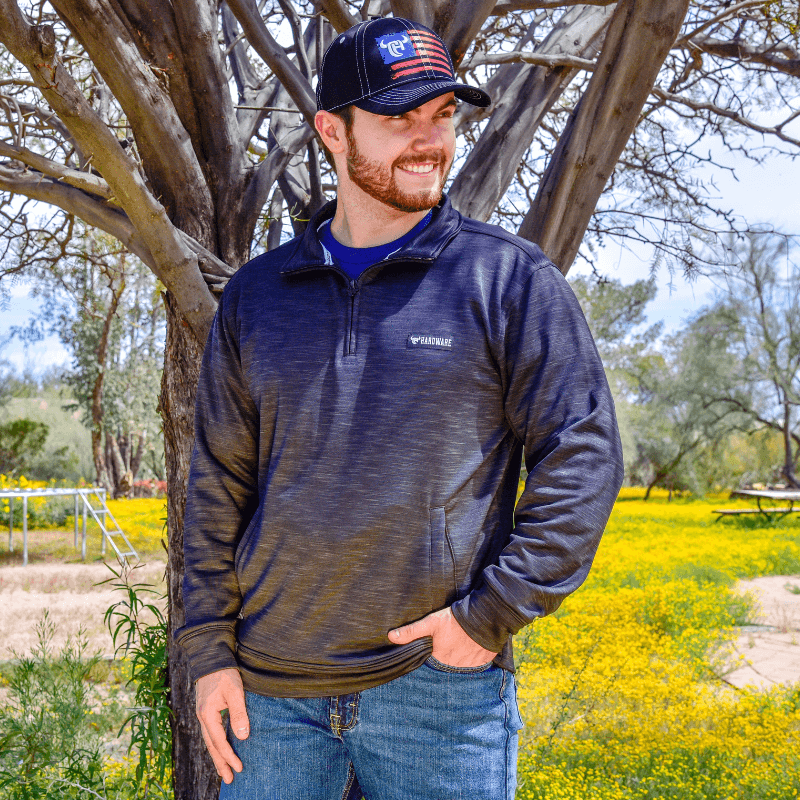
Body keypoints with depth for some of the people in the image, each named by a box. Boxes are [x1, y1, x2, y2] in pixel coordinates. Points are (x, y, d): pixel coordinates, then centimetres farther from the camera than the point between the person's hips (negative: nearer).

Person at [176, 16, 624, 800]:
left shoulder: (510, 279, -2)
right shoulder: (254, 296, 8)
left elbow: (583, 455, -4)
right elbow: (217, 485, 10)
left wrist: (493, 614, -10)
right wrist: (210, 650, 6)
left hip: (441, 680, -2)